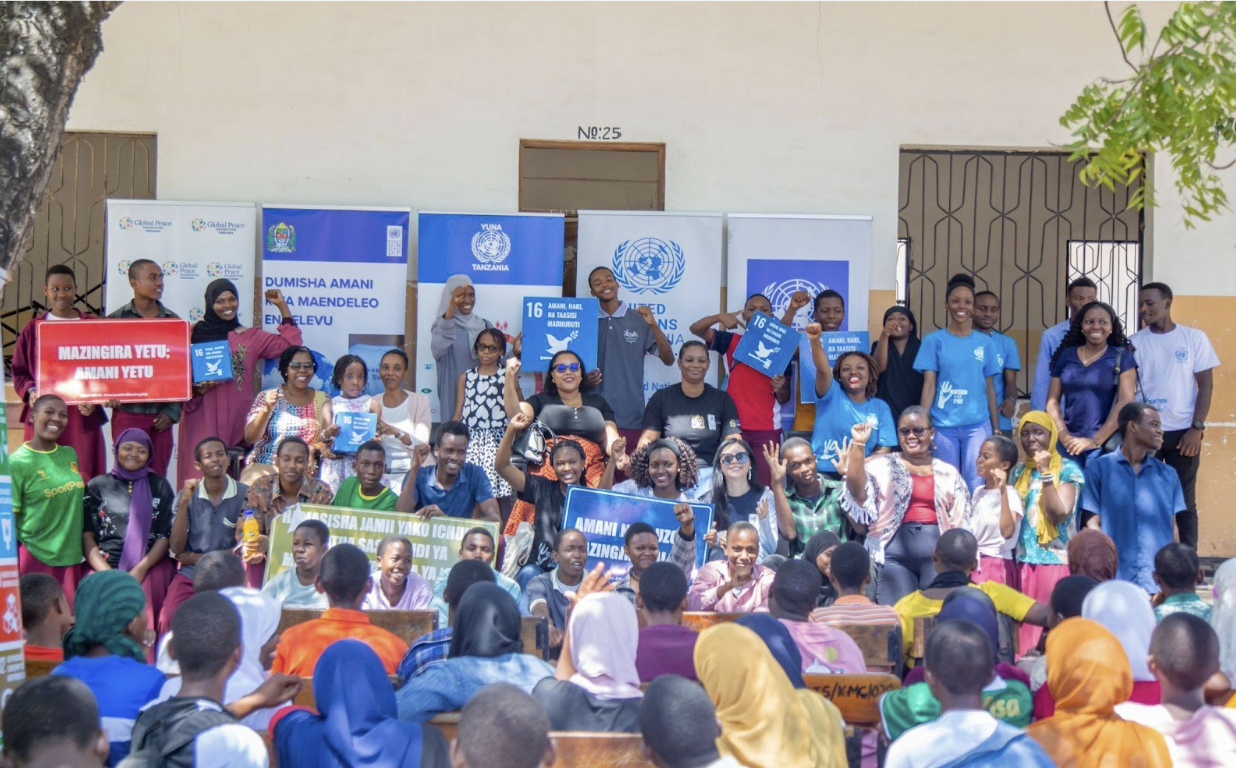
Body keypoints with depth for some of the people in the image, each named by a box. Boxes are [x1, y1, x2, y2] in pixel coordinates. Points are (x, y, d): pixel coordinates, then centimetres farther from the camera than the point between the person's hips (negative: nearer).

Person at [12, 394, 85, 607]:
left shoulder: (70, 454, 9)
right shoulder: (18, 462, -7)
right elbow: (10, 517, -7)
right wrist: (11, 564, -11)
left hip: (71, 556, 5)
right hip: (35, 557, -5)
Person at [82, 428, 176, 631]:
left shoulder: (159, 486, 15)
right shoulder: (97, 486, 14)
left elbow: (166, 535, 7)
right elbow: (86, 536, 6)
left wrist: (141, 569, -8)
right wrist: (106, 572, -9)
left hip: (150, 566, 0)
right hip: (105, 565, 0)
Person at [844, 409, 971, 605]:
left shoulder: (948, 473, 14)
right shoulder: (882, 466, 7)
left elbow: (961, 522, 14)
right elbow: (858, 492, -10)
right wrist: (858, 445, -15)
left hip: (937, 552, 2)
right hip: (894, 552, -2)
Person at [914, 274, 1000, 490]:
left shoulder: (984, 343, 8)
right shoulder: (934, 341, 3)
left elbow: (990, 388, 11)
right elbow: (929, 385, -1)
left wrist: (996, 428, 9)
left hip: (978, 425, 1)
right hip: (943, 425, -1)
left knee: (976, 486, -5)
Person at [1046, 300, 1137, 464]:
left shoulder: (1122, 357, 3)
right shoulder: (1066, 355, 10)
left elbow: (1125, 401, -6)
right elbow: (1052, 400, 8)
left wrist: (1096, 440, -13)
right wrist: (1064, 436, -7)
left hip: (1105, 443, -3)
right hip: (1069, 444, 3)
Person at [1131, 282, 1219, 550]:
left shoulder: (1194, 338, 1)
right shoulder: (1135, 342, 3)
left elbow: (1206, 385, 1)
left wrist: (1197, 427, -7)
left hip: (1183, 431, -1)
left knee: (1184, 500, 4)